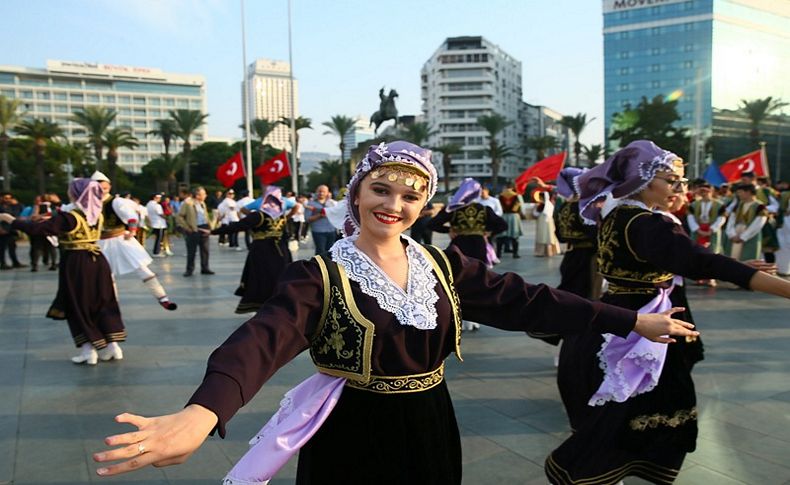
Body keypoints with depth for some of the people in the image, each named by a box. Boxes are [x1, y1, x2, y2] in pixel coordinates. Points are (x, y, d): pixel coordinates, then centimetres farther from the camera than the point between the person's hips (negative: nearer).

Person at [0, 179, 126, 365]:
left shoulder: (68, 217, -15)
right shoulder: (97, 214, 4)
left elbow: (37, 229, -16)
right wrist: (53, 219, 26)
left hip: (76, 264, -5)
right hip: (97, 261, 5)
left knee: (78, 306, 8)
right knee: (103, 303, 11)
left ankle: (89, 350, 10)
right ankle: (112, 344, 11)